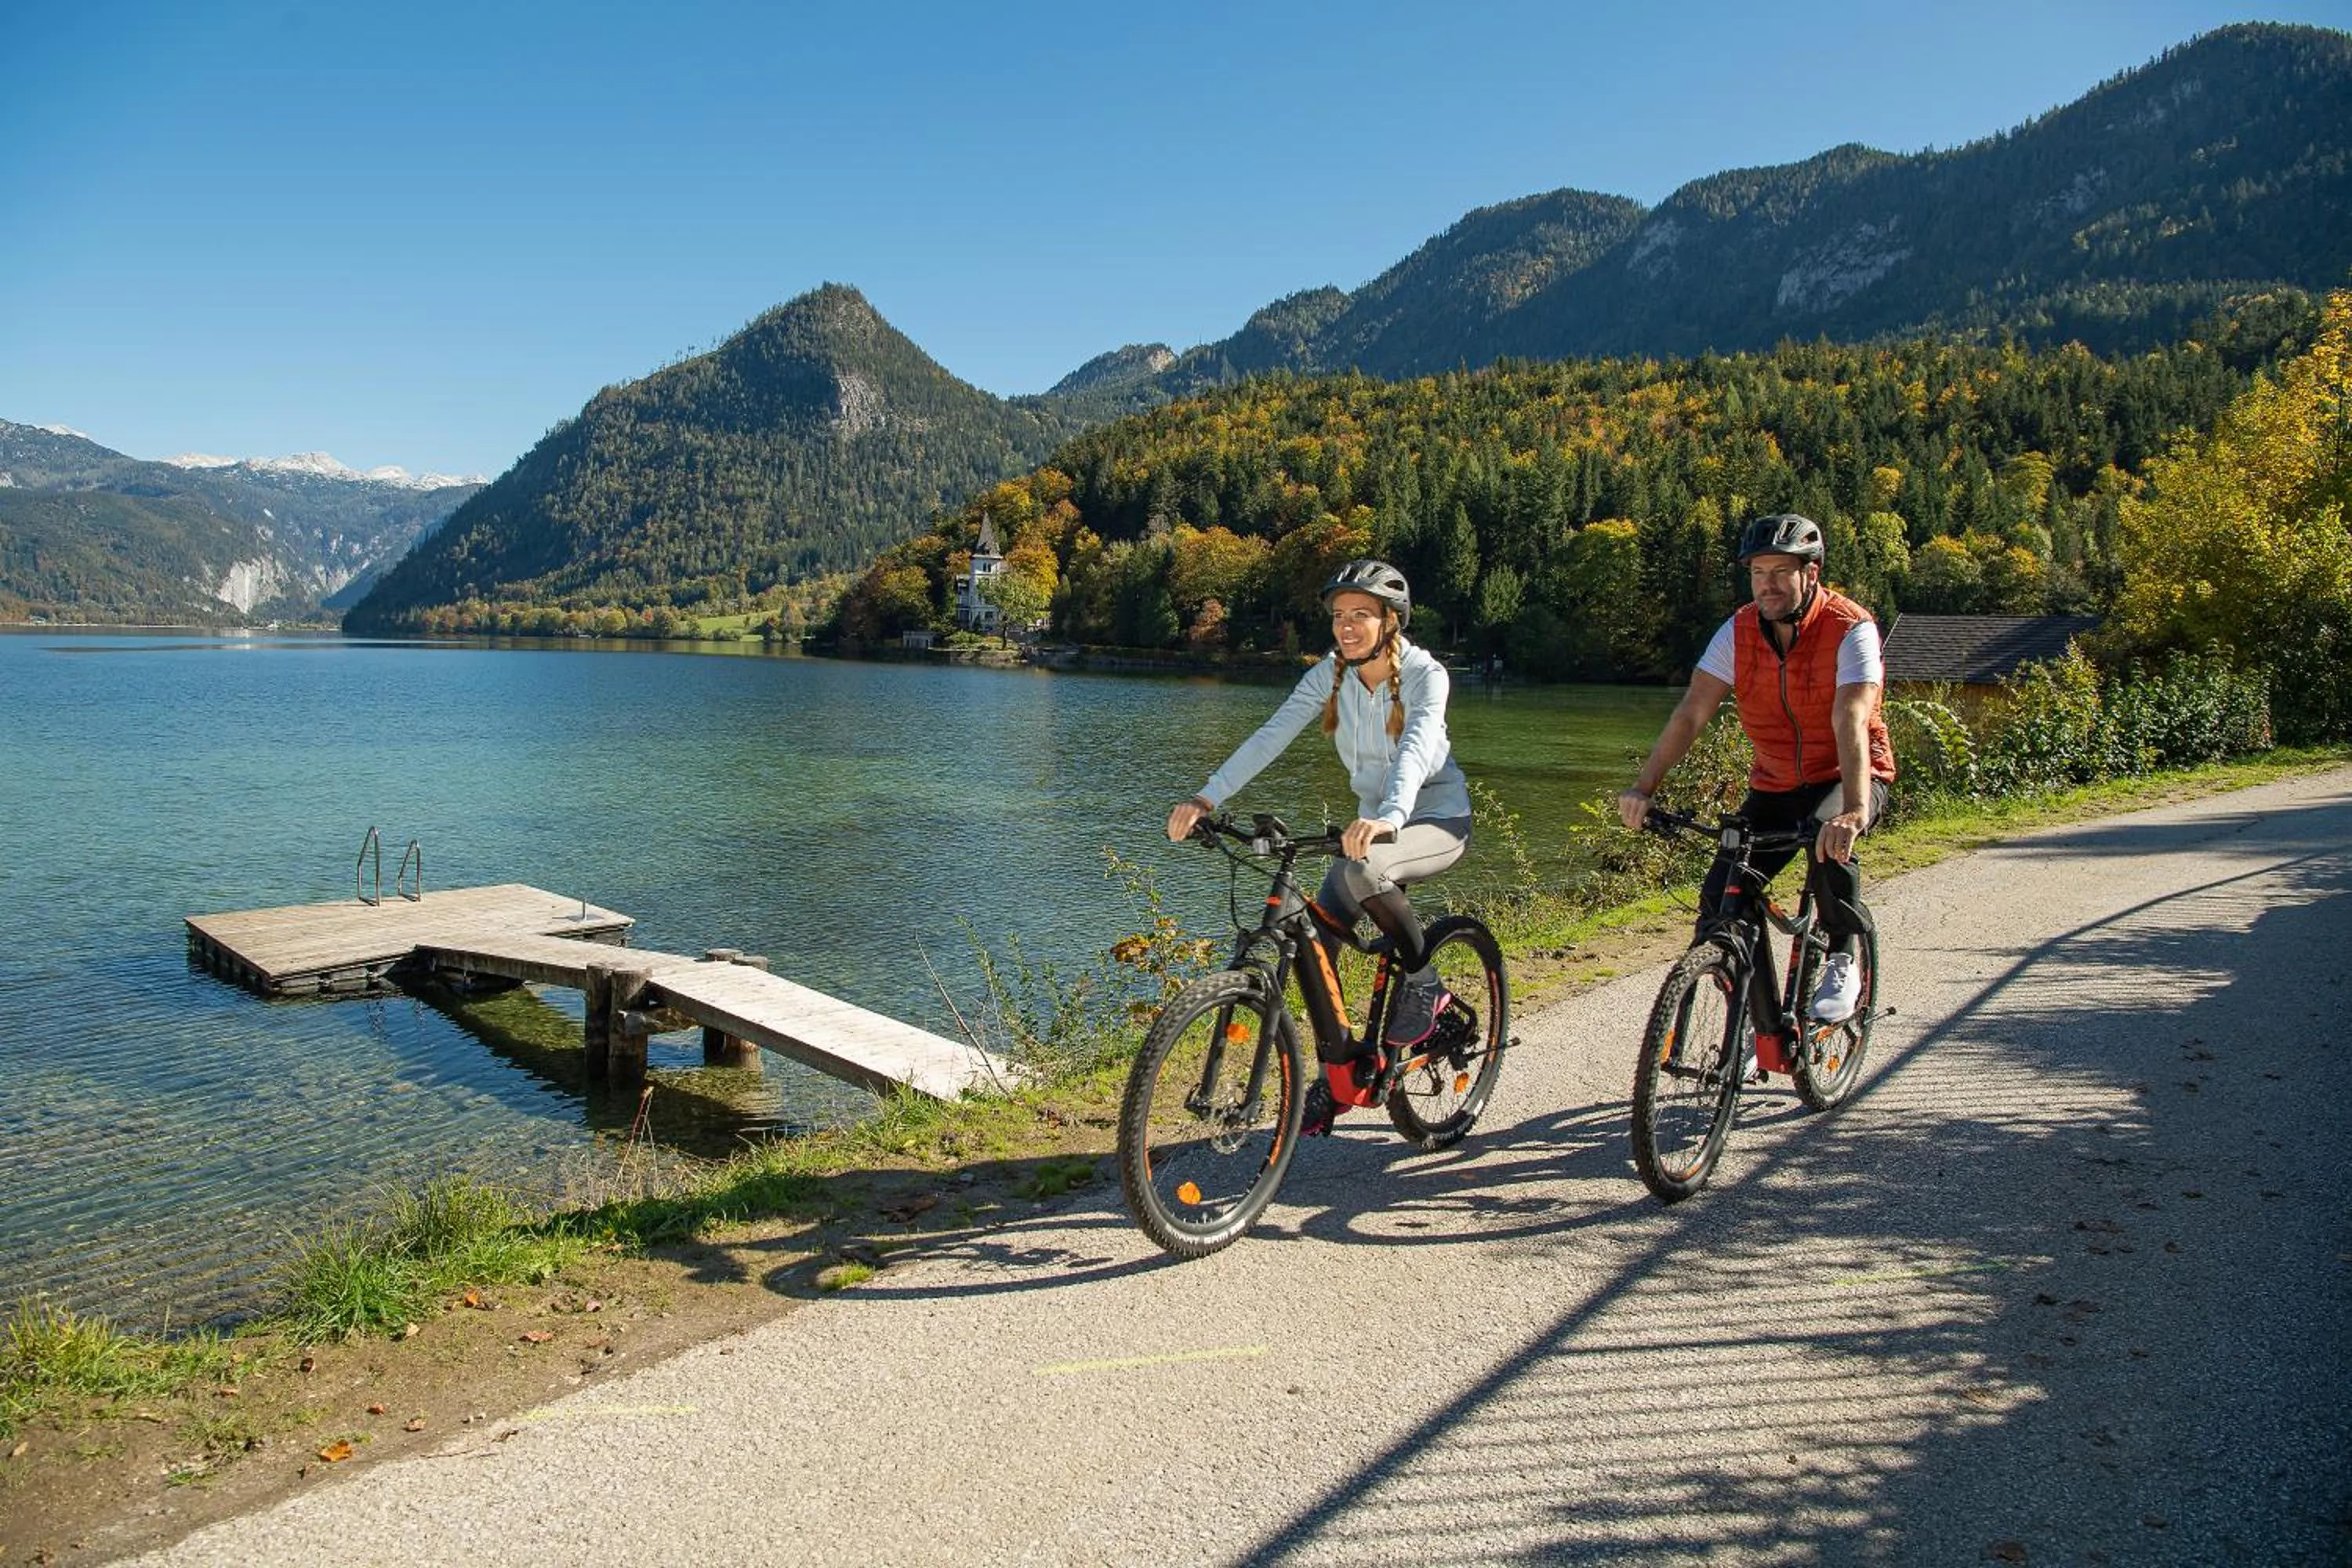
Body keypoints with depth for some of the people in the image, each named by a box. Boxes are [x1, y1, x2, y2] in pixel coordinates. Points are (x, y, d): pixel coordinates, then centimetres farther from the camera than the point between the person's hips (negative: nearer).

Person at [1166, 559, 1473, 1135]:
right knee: (1313, 941, -10)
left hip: (1438, 819, -5)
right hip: (1375, 822, 5)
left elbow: (1416, 748, -38)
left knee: (1360, 870, -37)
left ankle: (1423, 985, -13)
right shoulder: (1330, 674, -6)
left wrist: (1389, 817, -58)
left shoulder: (1425, 673, -19)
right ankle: (1340, 1073, 9)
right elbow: (1271, 736, -18)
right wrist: (1207, 797, -31)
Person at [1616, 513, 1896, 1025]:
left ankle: (1842, 963, -12)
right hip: (1775, 785, 4)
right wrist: (1643, 788, -29)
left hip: (1845, 777, -4)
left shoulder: (1850, 628, -20)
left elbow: (1851, 721, -34)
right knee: (1720, 902, -12)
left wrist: (1855, 810, -48)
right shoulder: (1739, 630, -9)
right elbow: (1691, 713, -16)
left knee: (1830, 837, -37)